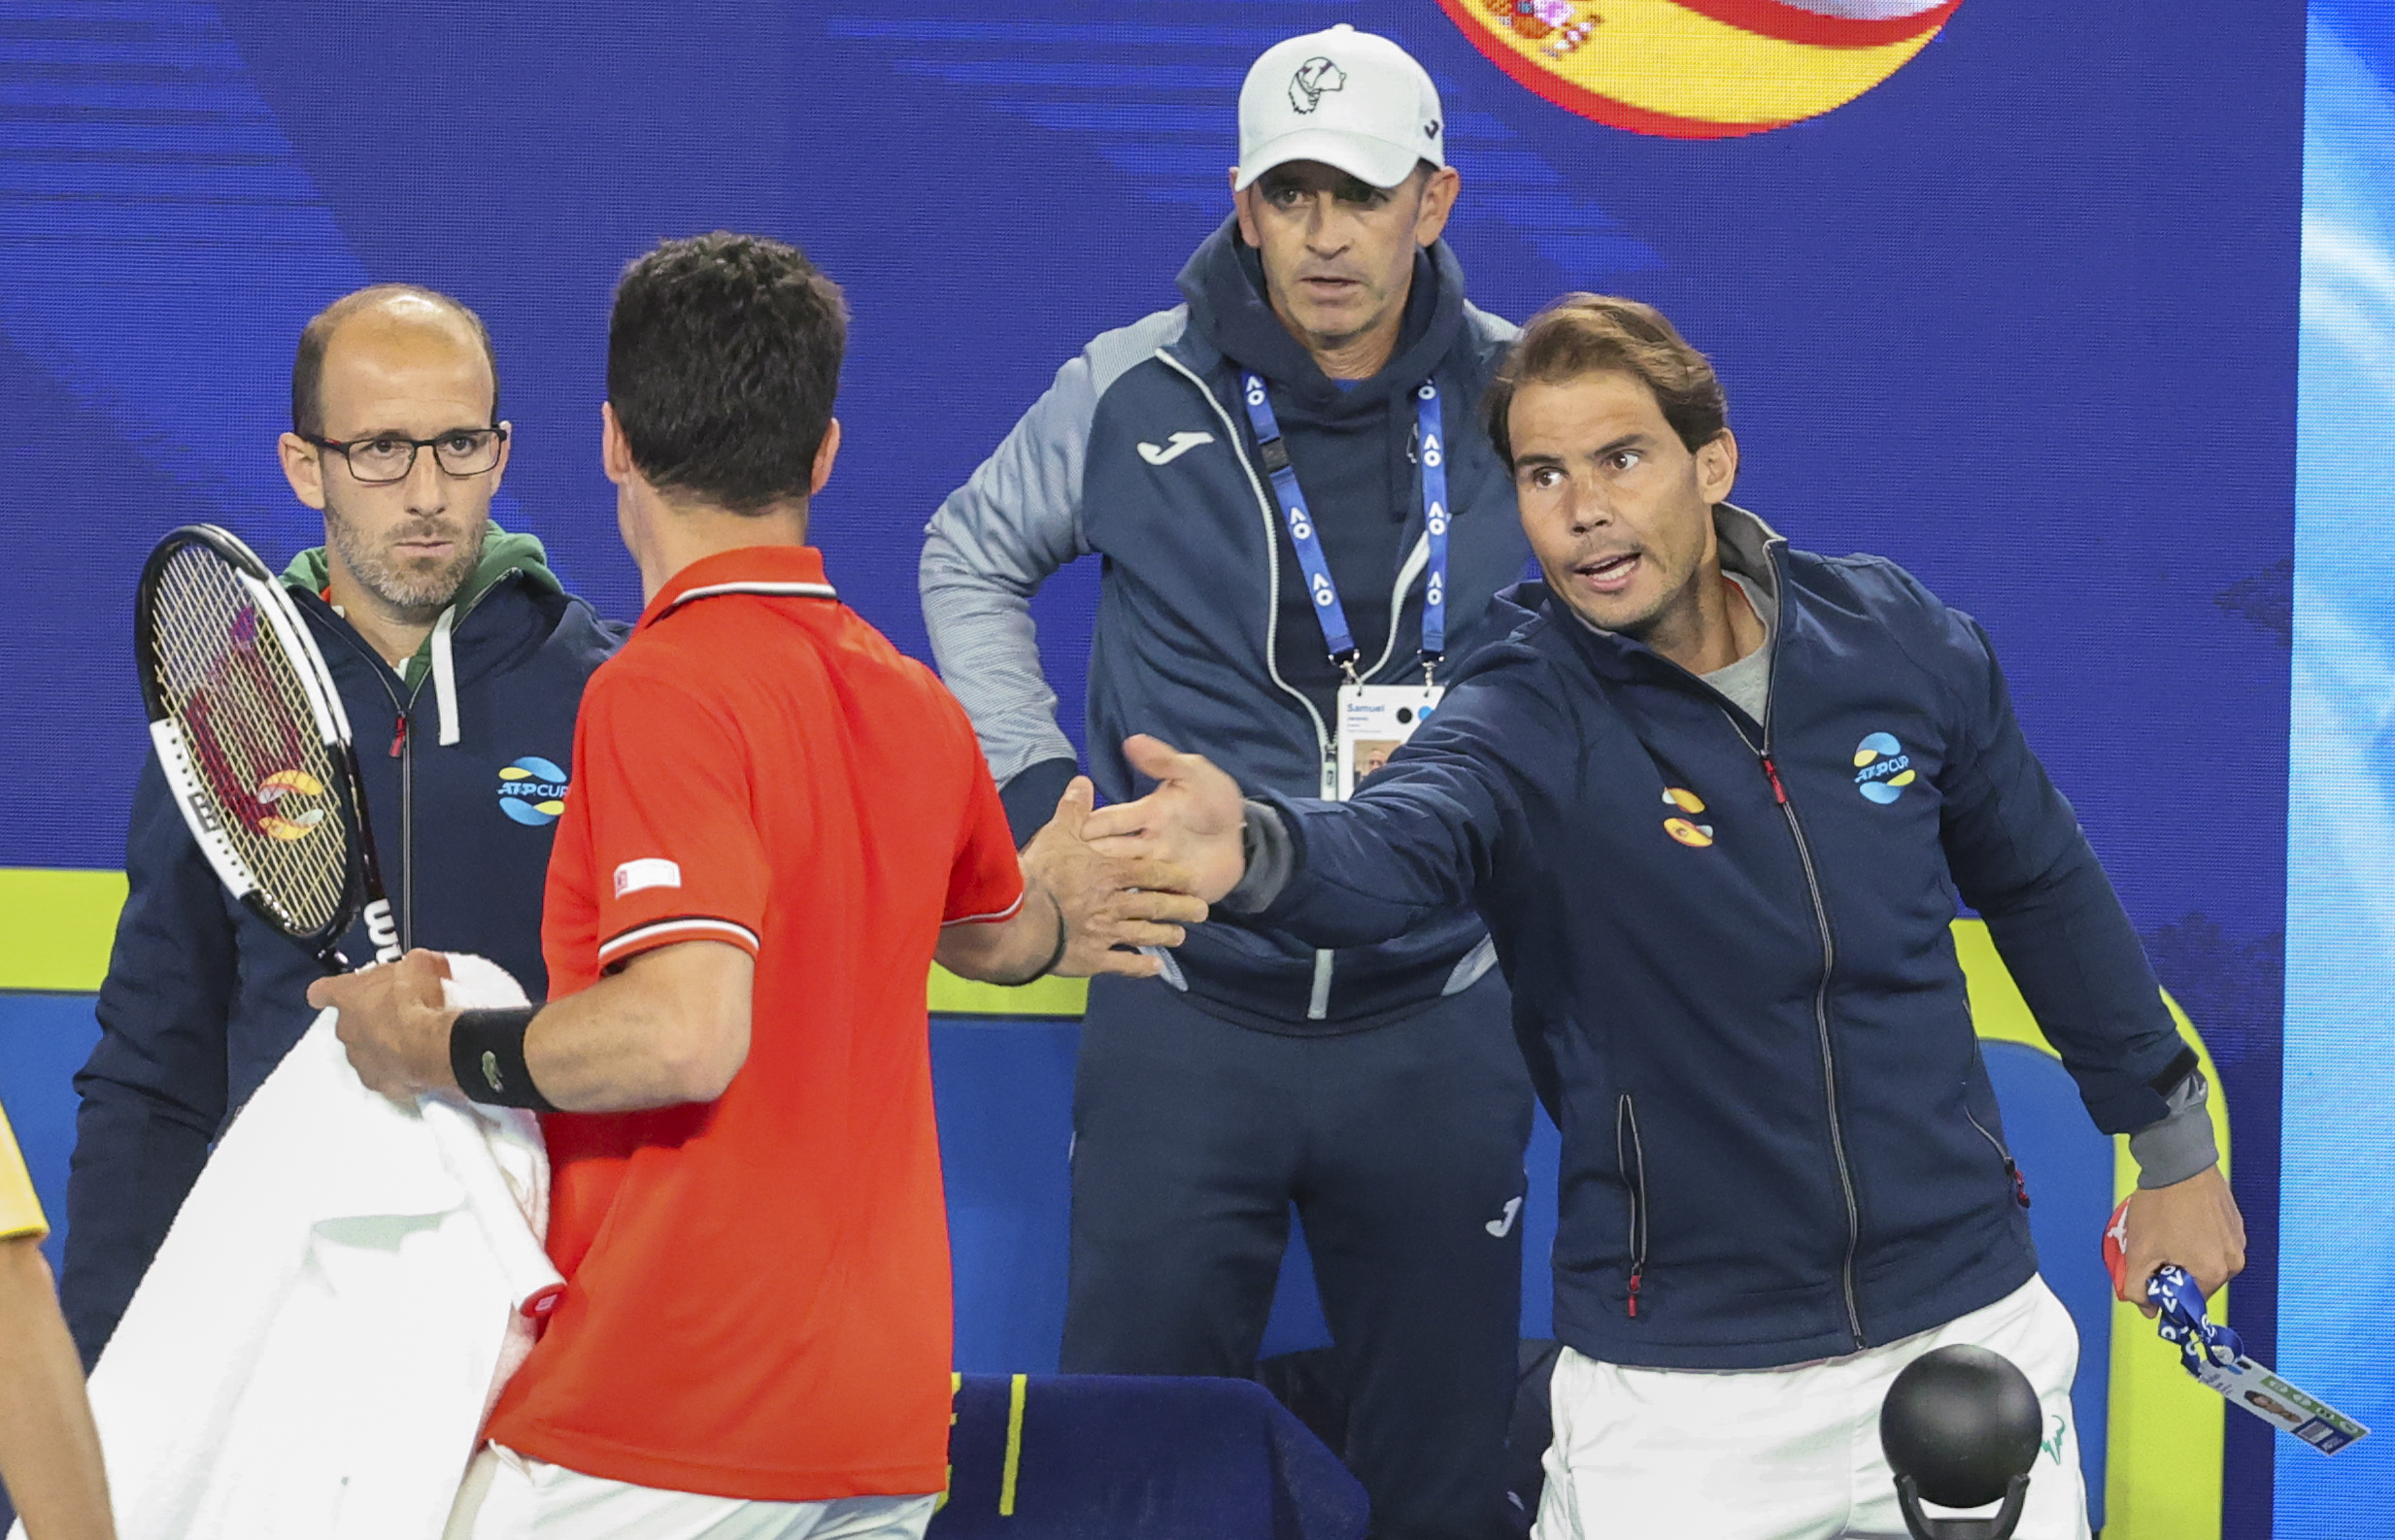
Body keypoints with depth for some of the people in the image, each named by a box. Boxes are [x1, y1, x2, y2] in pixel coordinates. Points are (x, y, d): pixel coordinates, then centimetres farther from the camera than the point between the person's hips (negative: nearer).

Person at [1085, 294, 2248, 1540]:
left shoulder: (1899, 642, -3)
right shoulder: (1527, 723, -14)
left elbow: (2041, 884, 12)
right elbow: (1390, 848, -36)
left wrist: (2169, 1136, 17)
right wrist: (1256, 849, -59)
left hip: (1969, 1318, 3)